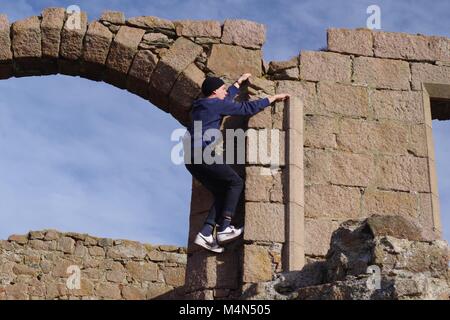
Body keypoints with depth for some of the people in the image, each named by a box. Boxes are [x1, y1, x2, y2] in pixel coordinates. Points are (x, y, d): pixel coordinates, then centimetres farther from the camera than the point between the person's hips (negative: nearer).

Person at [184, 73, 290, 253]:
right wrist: (273, 98, 9)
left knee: (221, 193, 8)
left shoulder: (200, 106, 26)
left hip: (191, 159, 9)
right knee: (236, 182, -3)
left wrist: (239, 82, 53)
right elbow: (248, 108, -1)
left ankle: (205, 234, -6)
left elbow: (226, 99, 43)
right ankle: (224, 228, -14)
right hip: (203, 153, -9)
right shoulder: (217, 104, 0)